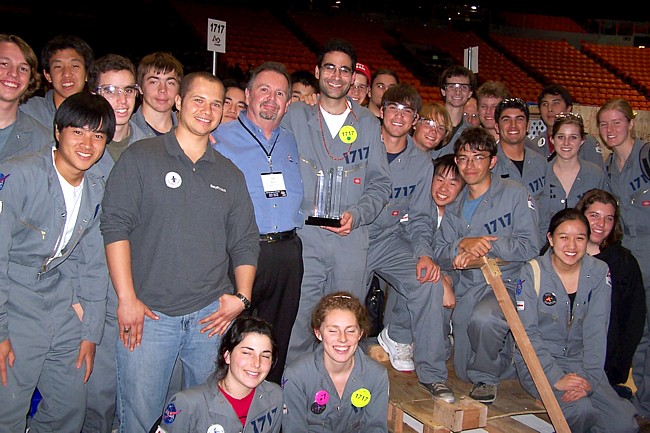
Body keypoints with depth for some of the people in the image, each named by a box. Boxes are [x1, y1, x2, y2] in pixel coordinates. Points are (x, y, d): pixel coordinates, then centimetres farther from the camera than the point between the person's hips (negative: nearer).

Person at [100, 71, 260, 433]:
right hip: (149, 314, -3)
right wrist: (127, 298, -12)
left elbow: (245, 241, 13)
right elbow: (115, 226, -5)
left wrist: (242, 297, 0)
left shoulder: (229, 173, 13)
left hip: (211, 314, 3)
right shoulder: (140, 157, 1)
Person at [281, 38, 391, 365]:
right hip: (303, 238, -2)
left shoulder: (368, 124, 11)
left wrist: (356, 215, -8)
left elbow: (380, 183, 9)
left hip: (351, 240, 2)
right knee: (297, 326, -2)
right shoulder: (294, 117, 6)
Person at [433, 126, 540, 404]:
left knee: (483, 318, -39)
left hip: (507, 284, -5)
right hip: (466, 290, 5)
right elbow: (438, 253, 6)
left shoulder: (514, 195, -2)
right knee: (464, 372, 7)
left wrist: (483, 247, -17)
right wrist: (463, 245, -15)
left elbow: (530, 247, -12)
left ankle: (486, 377, -9)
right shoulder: (454, 206, 14)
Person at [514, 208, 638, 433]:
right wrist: (556, 379, -22)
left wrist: (589, 377, -19)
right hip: (537, 361, -3)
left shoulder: (599, 273, -1)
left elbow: (596, 330, -6)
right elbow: (527, 333, -12)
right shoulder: (533, 272, -9)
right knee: (581, 409, -27)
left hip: (580, 361, 3)